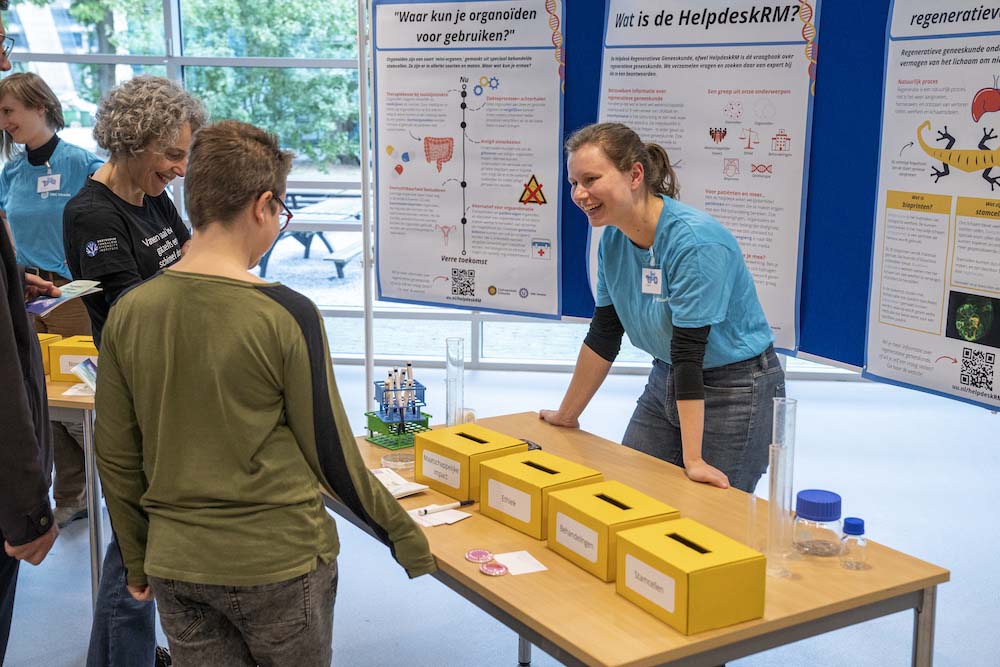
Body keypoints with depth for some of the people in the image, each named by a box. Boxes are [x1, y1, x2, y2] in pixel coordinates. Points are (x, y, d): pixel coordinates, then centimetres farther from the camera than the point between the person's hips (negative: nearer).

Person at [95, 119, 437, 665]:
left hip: (175, 565, 4)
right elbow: (331, 454, -11)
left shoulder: (127, 314, -5)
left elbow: (116, 460, 2)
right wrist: (405, 536, 3)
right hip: (279, 563, -3)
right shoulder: (286, 315, -17)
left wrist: (138, 561, 16)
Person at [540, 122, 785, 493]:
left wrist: (693, 460, -28)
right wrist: (566, 417, 10)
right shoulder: (613, 239, -4)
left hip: (736, 389, -7)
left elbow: (689, 350, -30)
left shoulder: (695, 241, -27)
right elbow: (604, 335, 4)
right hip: (666, 381, 7)